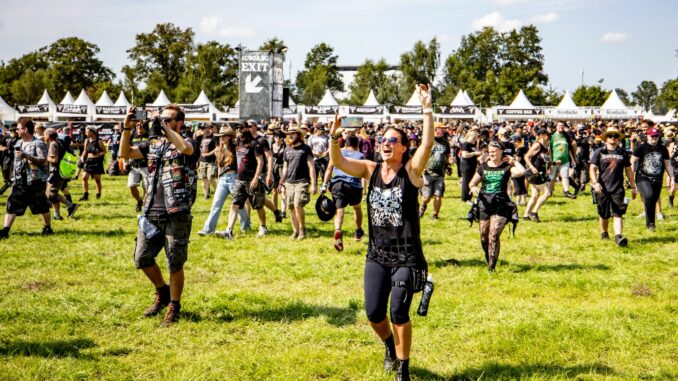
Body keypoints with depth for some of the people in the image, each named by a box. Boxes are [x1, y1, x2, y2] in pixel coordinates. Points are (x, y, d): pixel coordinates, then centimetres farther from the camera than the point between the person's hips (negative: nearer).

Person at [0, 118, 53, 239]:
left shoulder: (38, 144, -11)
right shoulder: (18, 143, 14)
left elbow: (44, 160, -22)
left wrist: (27, 156, -30)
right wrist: (14, 177, 23)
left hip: (35, 181, -7)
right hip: (19, 182, 7)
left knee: (42, 206, 7)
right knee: (11, 205, -2)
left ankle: (48, 228, 23)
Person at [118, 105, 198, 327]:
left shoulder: (188, 144, -1)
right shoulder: (154, 144, 15)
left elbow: (186, 148, -27)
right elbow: (125, 153, 7)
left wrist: (164, 127, -19)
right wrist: (127, 128, -6)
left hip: (176, 215, -6)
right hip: (151, 213, 6)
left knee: (175, 264, 2)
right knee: (142, 258, 9)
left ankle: (174, 307, 17)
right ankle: (162, 292, 33)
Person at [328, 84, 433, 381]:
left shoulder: (411, 170, -7)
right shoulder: (371, 170, 4)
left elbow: (428, 144, -23)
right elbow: (337, 161, -6)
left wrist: (427, 109, -32)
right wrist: (334, 136, -24)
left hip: (406, 256, -4)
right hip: (376, 255, 4)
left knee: (399, 313, -7)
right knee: (373, 312, 7)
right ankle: (390, 346, 40)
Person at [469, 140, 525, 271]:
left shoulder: (507, 167, 1)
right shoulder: (483, 167, 10)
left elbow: (522, 171, -18)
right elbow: (472, 183, 12)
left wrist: (513, 160, -4)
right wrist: (473, 187, -11)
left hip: (501, 205, -3)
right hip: (484, 203, 3)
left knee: (494, 235, -13)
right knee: (484, 237, 7)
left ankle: (492, 267, -9)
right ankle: (488, 261, 29)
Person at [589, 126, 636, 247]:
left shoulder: (623, 153, 9)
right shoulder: (599, 152, 3)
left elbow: (629, 170, 16)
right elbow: (592, 169, 0)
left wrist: (633, 187, 17)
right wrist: (595, 182, -16)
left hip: (618, 189, 0)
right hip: (602, 189, 0)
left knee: (617, 214, -11)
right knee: (604, 214, 12)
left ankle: (618, 236, -22)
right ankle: (604, 233, 34)